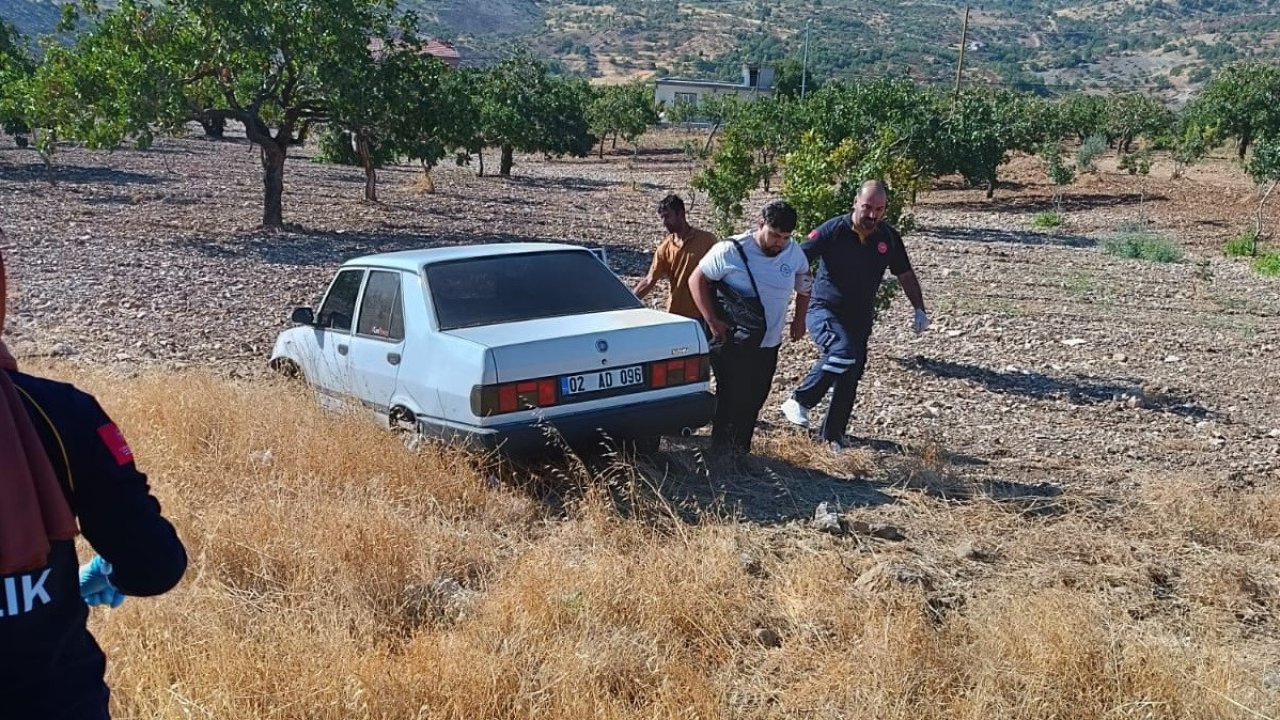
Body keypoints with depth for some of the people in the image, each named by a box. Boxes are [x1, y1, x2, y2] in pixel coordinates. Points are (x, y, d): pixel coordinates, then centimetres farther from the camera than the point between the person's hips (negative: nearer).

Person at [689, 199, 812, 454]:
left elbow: (804, 285, 17)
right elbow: (697, 280, -8)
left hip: (768, 347, 5)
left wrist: (799, 320, 8)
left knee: (753, 404, 13)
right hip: (732, 344, -5)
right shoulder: (731, 251, -15)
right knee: (731, 403, -5)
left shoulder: (795, 254, -2)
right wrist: (712, 321, -16)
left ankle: (741, 454, 27)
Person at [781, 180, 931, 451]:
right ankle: (800, 401, -16)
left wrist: (919, 309, 9)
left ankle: (834, 434, 28)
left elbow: (906, 276, 12)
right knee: (843, 351, -32)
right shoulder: (833, 230, -13)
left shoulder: (889, 237, 0)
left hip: (860, 318, 5)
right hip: (824, 311, -5)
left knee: (850, 378, 9)